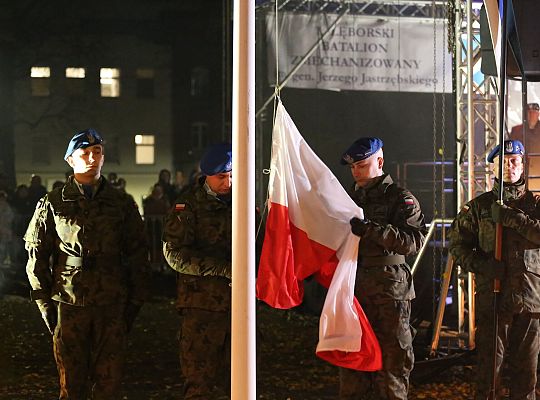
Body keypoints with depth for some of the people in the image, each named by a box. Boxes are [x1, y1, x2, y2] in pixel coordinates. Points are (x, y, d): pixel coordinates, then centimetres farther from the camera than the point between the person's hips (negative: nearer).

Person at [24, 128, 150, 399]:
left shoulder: (122, 204, 8)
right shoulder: (53, 204, 5)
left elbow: (138, 255, 10)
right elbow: (36, 255, 6)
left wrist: (135, 301, 4)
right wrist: (44, 302, 1)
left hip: (112, 305, 1)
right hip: (68, 303, -1)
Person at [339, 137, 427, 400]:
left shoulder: (401, 199, -1)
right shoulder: (350, 198, 18)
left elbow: (413, 240, -15)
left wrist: (373, 230, -25)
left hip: (389, 291, -6)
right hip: (354, 288, 6)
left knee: (391, 358, -1)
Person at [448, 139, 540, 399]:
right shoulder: (479, 206, 7)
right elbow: (458, 244, 5)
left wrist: (514, 219, -19)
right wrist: (480, 265, -11)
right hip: (491, 297, -1)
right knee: (487, 366, 0)